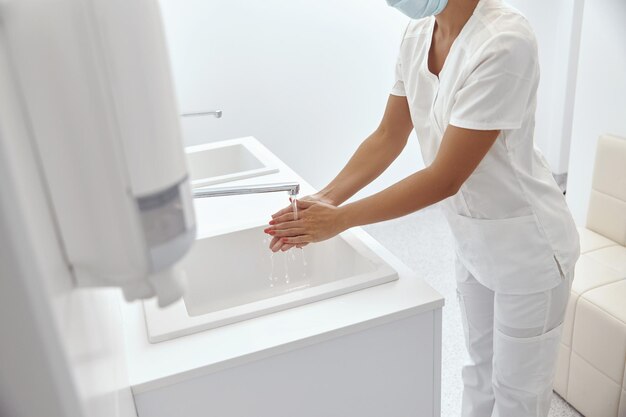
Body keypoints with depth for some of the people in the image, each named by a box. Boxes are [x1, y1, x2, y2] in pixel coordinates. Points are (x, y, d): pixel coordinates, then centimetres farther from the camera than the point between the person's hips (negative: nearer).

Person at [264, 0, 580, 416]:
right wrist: (323, 200, -11)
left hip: (527, 249, -6)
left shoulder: (504, 42, -29)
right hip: (473, 240, 7)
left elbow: (445, 178, -29)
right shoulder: (419, 35, -5)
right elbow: (389, 137, 0)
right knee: (481, 368, 25)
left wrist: (340, 218, -24)